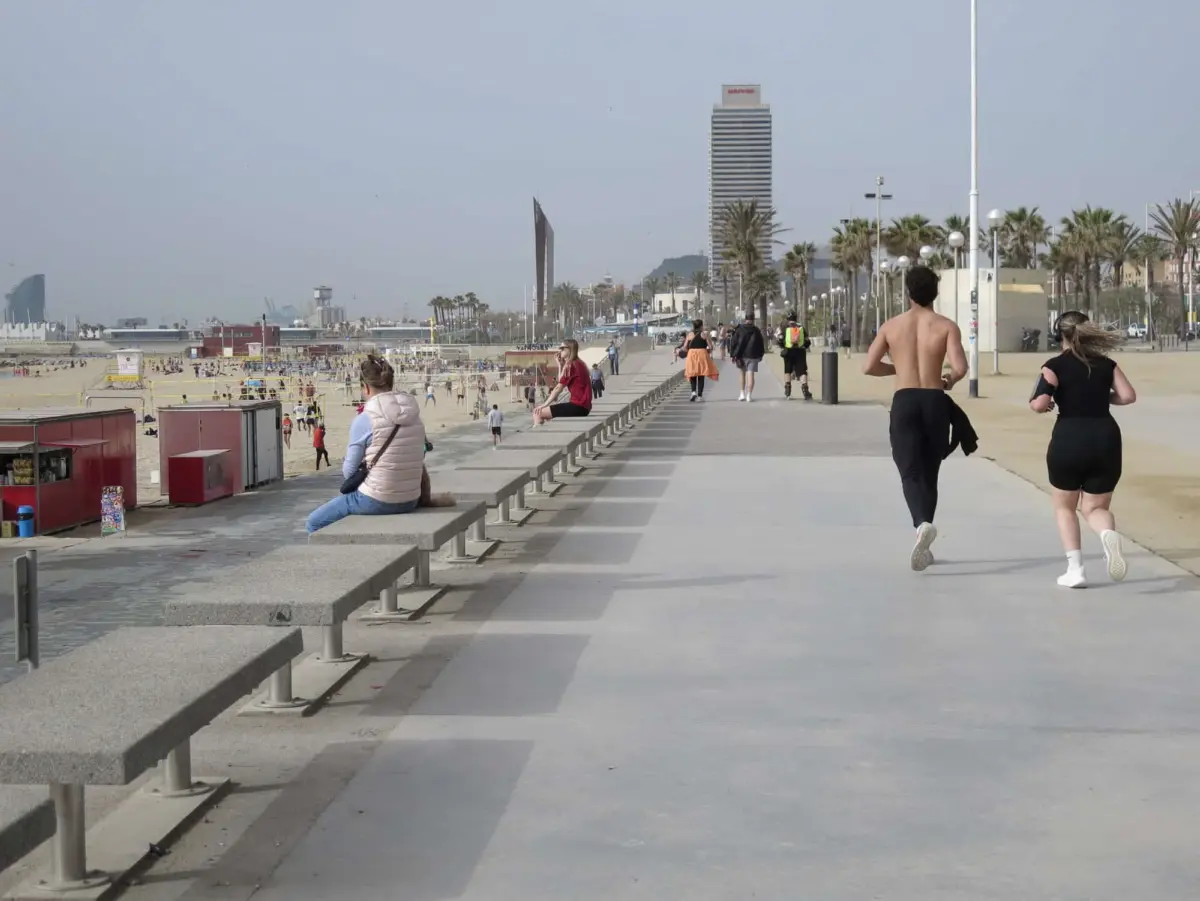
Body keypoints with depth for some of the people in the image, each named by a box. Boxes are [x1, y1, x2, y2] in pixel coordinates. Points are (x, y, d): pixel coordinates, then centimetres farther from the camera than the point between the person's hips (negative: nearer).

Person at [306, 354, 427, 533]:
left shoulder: (364, 420, -14)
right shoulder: (415, 417, 2)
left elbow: (349, 472, -8)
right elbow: (418, 464, 9)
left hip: (375, 502, -7)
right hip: (410, 502, 7)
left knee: (314, 523, 15)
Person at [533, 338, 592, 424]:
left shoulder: (571, 365, -11)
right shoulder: (577, 364, 18)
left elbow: (558, 388, -12)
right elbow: (561, 381, 19)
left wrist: (544, 405, -7)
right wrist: (560, 365, 12)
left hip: (578, 406, -10)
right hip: (582, 406, 10)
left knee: (538, 413, -8)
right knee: (547, 414, 25)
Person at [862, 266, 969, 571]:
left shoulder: (892, 326, 5)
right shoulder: (946, 326, 0)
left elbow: (869, 367, 0)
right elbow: (960, 368, -13)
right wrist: (950, 380, 11)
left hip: (904, 401, -1)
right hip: (935, 401, 1)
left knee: (910, 473, -5)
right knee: (929, 474, 14)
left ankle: (922, 523, -35)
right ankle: (923, 545, 21)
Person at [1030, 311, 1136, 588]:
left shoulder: (1055, 366, -4)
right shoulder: (1106, 364, 8)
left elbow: (1040, 404, -16)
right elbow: (1128, 396, 2)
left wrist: (1035, 404, 7)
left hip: (1068, 441, -3)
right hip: (1106, 439, 3)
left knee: (1064, 506, 18)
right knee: (1095, 507, 14)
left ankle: (1075, 569, 7)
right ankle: (1108, 533, -23)